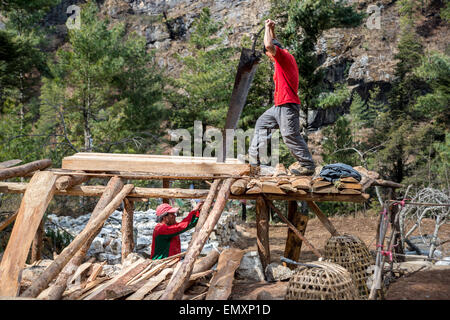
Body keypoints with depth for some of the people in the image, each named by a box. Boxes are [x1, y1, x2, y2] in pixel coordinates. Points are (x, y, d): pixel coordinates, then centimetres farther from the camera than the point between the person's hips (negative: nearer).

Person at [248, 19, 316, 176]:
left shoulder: (284, 55, -8)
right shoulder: (284, 59, 21)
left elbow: (269, 45, -24)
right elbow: (273, 44, 39)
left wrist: (268, 27, -8)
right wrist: (271, 29, 30)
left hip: (288, 105, -11)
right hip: (279, 105, 11)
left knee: (290, 136, -10)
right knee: (261, 123, 16)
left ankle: (307, 165, -1)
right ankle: (254, 157, 19)